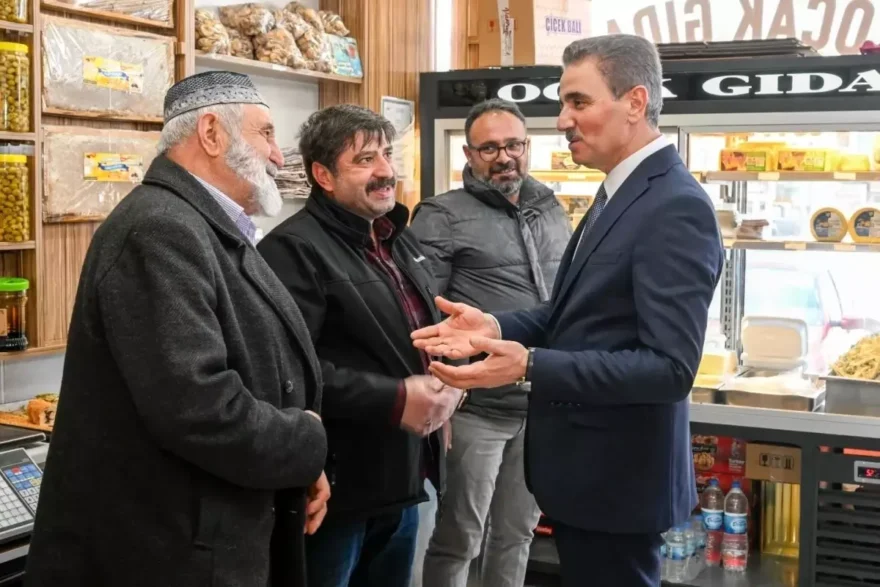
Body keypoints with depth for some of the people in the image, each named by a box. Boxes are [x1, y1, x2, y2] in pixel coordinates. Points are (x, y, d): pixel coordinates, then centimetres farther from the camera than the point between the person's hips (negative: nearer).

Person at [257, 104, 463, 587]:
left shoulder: (400, 241, 14)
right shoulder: (294, 248, -16)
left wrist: (444, 384, 2)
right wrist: (394, 401, -25)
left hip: (401, 477, 9)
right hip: (338, 485, -8)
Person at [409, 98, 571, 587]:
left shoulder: (552, 211, 11)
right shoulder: (443, 217, -7)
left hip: (542, 403, 6)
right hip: (476, 406, -5)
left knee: (519, 532, 18)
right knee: (459, 538, 8)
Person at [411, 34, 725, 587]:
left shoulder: (677, 207, -21)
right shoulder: (620, 191, 11)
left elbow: (670, 367, -27)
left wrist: (530, 366, -32)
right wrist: (496, 326, -5)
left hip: (615, 475, -9)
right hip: (584, 465, 9)